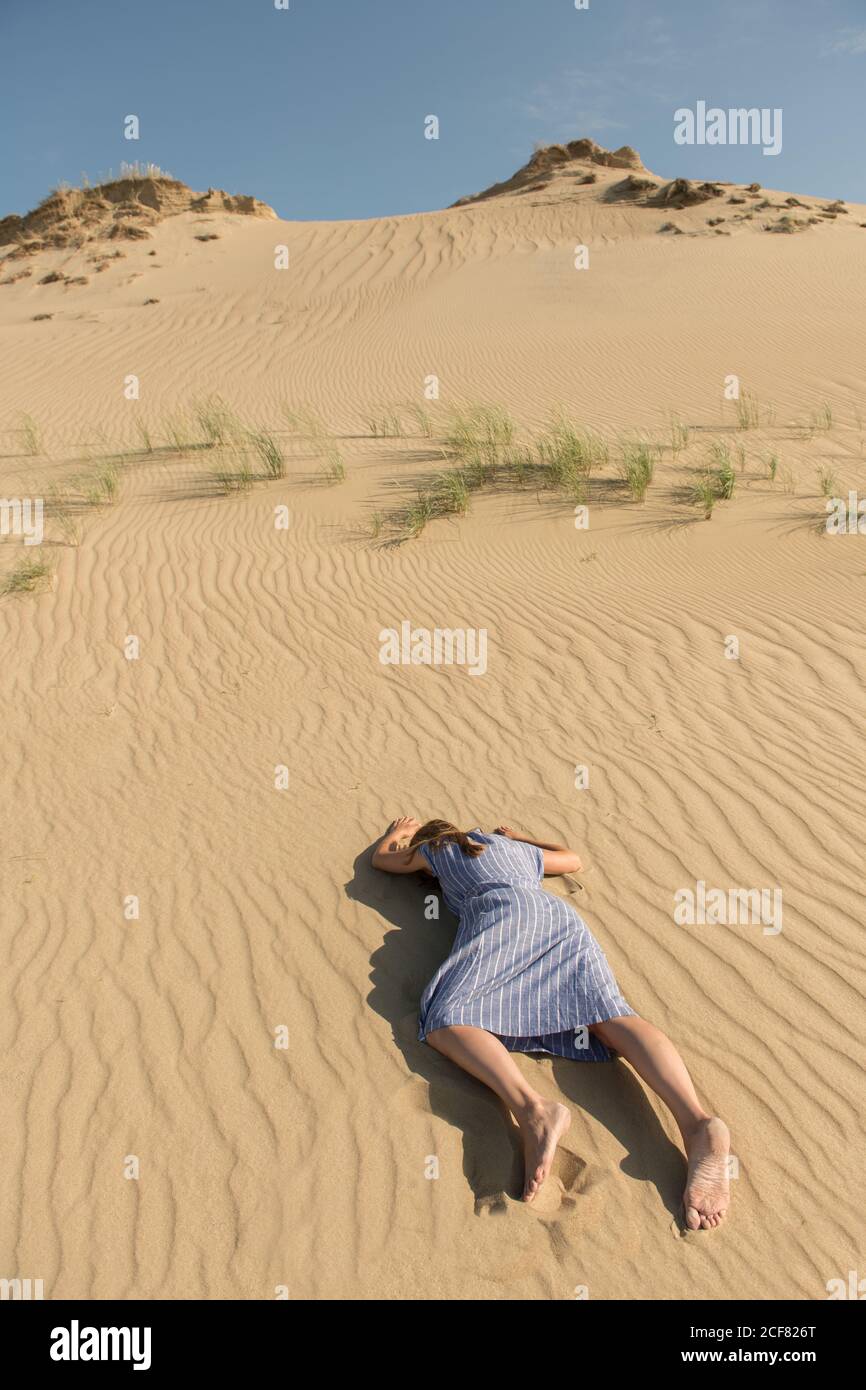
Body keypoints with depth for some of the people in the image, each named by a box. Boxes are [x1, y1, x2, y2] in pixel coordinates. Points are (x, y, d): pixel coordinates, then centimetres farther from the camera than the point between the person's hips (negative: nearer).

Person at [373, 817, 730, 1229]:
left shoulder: (439, 849, 30)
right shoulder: (517, 848, 40)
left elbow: (381, 858, 47)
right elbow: (572, 860, 56)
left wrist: (399, 831, 68)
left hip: (501, 914, -4)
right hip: (559, 912, 5)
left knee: (444, 1018, -17)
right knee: (609, 1013, -16)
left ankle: (531, 1110, -46)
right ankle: (697, 1122, -44)